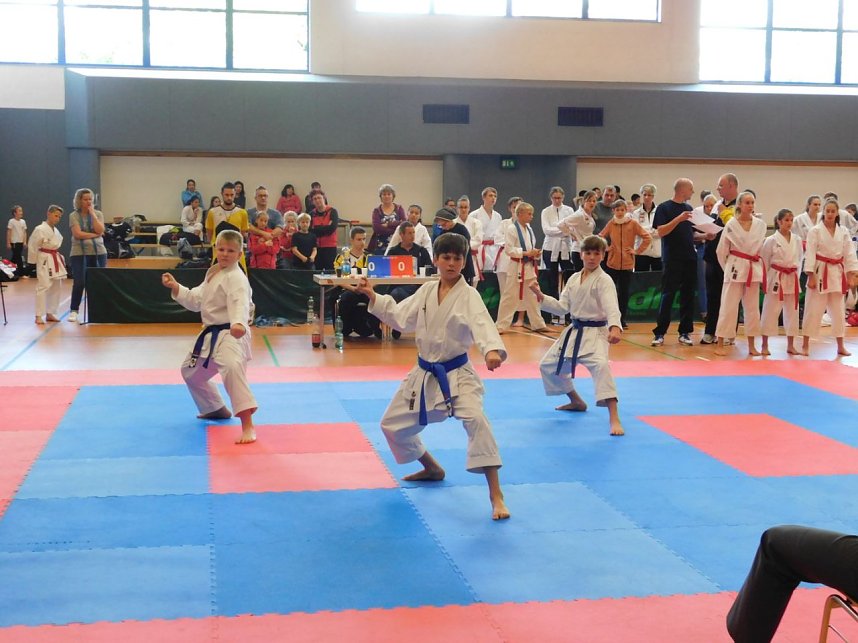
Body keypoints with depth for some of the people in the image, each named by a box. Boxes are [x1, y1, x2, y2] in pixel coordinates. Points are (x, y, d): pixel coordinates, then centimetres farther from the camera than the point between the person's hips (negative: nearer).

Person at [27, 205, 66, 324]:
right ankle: (39, 315, -9)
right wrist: (34, 261, -7)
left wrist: (58, 256, 13)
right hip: (45, 260, -9)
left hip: (56, 260, 9)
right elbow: (33, 246, -11)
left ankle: (50, 313, 19)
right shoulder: (40, 229, -13)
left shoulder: (55, 230, 11)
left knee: (56, 287, 10)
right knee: (43, 286, -13)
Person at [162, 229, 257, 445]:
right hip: (211, 335, 10)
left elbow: (240, 304, -35)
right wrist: (176, 287, 5)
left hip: (229, 335, -10)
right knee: (191, 371, 27)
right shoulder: (213, 273, 13)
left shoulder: (236, 278, -17)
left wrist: (238, 324, -55)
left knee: (232, 368, -38)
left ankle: (247, 426, -39)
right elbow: (196, 300, 19)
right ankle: (216, 409, 48)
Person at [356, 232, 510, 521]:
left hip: (456, 373, -6)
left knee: (476, 420, -30)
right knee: (393, 425, 14)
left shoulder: (468, 296, -15)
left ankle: (496, 495, -23)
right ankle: (432, 468, 40)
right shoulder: (426, 291, 4)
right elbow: (400, 317, 14)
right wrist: (373, 297, 6)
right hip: (424, 373, 7)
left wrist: (492, 350, -52)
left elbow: (482, 324, -32)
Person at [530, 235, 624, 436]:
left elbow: (611, 307, -29)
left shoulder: (604, 280, -14)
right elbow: (562, 307, 9)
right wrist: (541, 296, -3)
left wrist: (615, 327, -49)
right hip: (573, 332, 8)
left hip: (595, 333, -8)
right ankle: (576, 401, 38)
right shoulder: (574, 279, 8)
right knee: (548, 365, 17)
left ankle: (614, 418, -35)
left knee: (600, 366, -34)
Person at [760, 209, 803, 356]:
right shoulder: (771, 240, -7)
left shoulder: (797, 240, 5)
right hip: (776, 278, -4)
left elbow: (799, 259, 11)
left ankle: (790, 345, 19)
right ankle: (765, 345, 7)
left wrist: (796, 276, 5)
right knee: (770, 311, -2)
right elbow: (764, 261, -3)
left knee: (792, 311, 9)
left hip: (792, 279, 4)